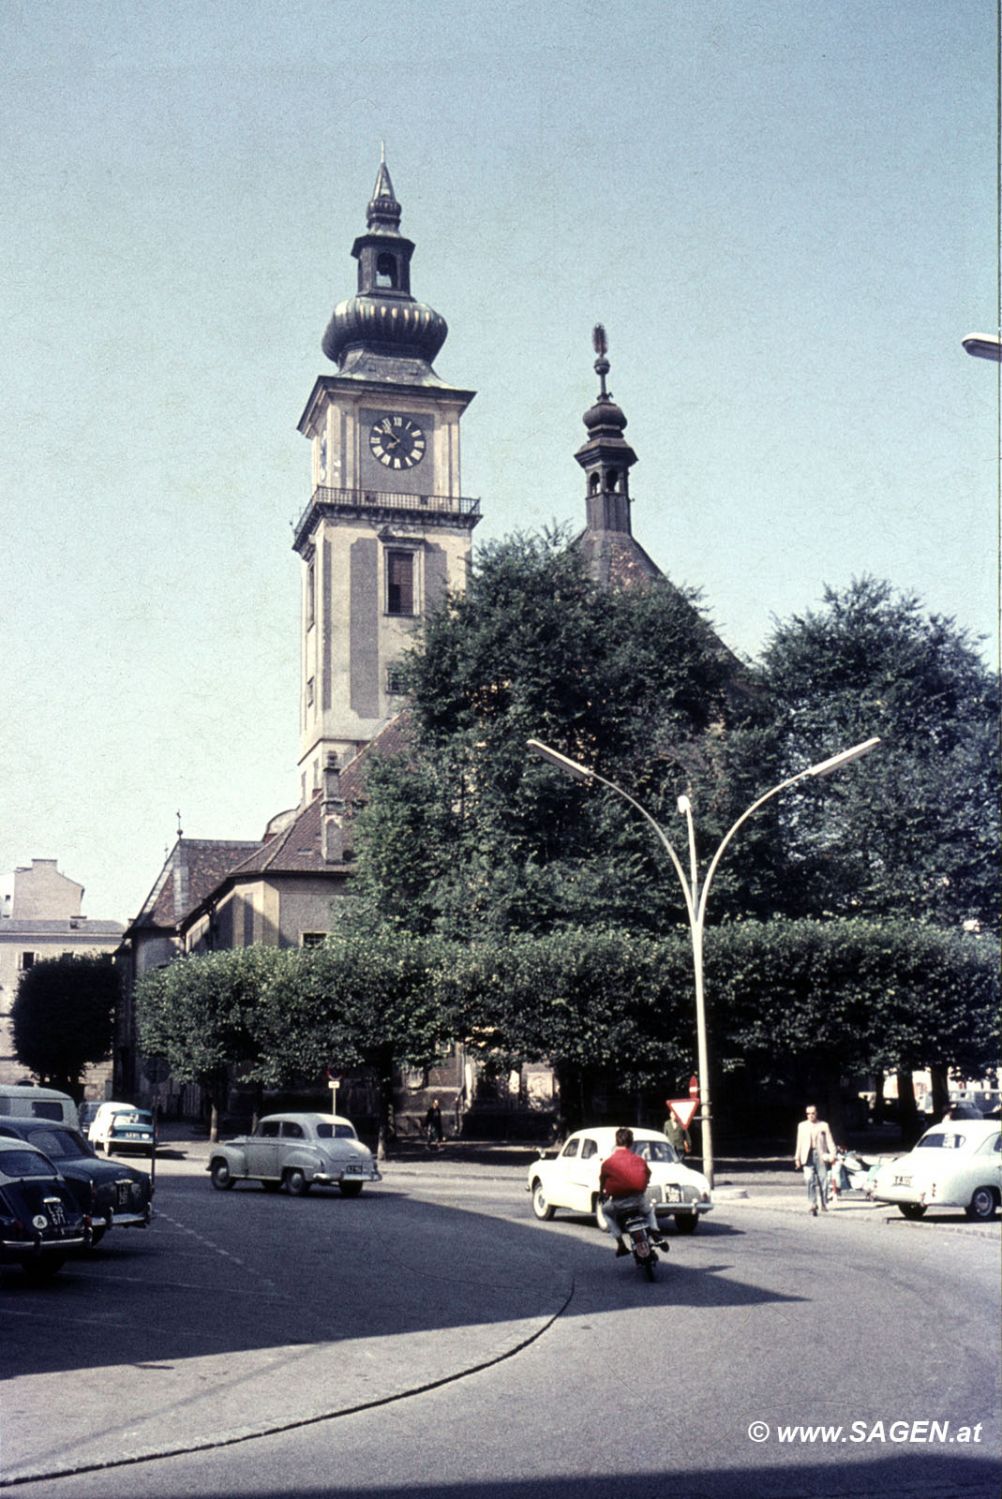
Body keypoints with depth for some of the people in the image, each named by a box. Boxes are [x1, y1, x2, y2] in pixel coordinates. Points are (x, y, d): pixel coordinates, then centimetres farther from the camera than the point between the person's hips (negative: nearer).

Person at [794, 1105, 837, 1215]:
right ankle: (812, 1205, -12)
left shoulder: (823, 1125, 9)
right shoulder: (802, 1126, 14)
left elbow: (830, 1141, 4)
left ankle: (823, 1203, 14)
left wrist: (832, 1154, -9)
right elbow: (799, 1143, 14)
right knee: (810, 1180, -11)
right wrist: (797, 1158, 9)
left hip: (821, 1155, 0)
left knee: (823, 1180, -1)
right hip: (808, 1156, 0)